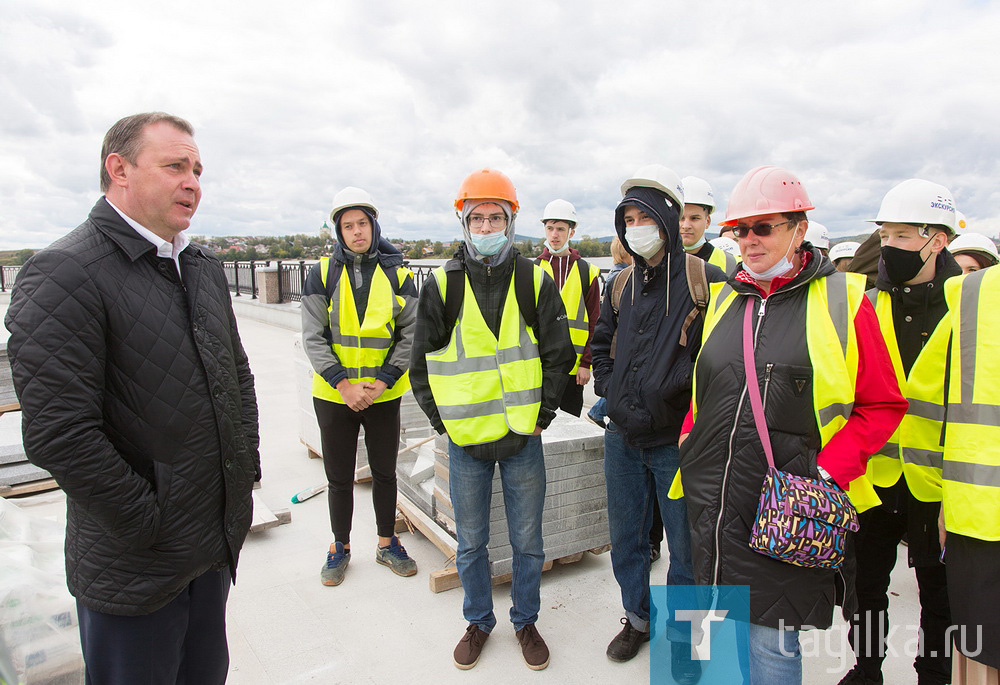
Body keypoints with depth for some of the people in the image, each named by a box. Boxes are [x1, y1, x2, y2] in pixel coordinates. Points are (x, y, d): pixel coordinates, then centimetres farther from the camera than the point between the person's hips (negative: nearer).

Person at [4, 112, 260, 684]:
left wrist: (248, 464, 7)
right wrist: (150, 525, -16)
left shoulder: (204, 267, 9)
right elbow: (58, 435, -23)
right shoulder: (65, 274, -17)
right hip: (135, 571, -7)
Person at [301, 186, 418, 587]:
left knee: (384, 473, 13)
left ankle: (387, 544, 32)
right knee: (339, 477, 11)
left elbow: (411, 334, -2)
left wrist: (382, 381, -12)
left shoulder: (397, 275, 0)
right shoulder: (322, 273, -2)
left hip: (384, 396, 1)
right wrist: (343, 384, -15)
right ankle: (340, 547, 31)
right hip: (334, 396, 0)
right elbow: (313, 337, -6)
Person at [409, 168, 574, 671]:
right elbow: (422, 363, 3)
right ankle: (478, 622, 37)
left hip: (523, 438, 0)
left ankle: (526, 621, 36)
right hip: (465, 440, 0)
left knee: (528, 541, 13)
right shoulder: (442, 285, -2)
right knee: (471, 543, 14)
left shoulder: (535, 282, -2)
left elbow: (559, 356, 2)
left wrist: (542, 415, -2)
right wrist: (442, 420, -1)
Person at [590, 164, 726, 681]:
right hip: (622, 438, 5)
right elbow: (602, 342, 21)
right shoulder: (623, 284, 8)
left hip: (677, 440, -5)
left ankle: (681, 638, 32)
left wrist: (685, 389, -14)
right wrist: (608, 389, 10)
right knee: (626, 539, 19)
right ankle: (637, 618, 41)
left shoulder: (705, 281, -10)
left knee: (685, 549, 11)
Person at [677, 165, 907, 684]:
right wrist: (691, 438, 7)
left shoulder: (842, 299, -4)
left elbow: (883, 404, -3)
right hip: (712, 500, 5)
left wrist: (829, 471, -12)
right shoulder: (725, 298, 10)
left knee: (772, 643, 4)